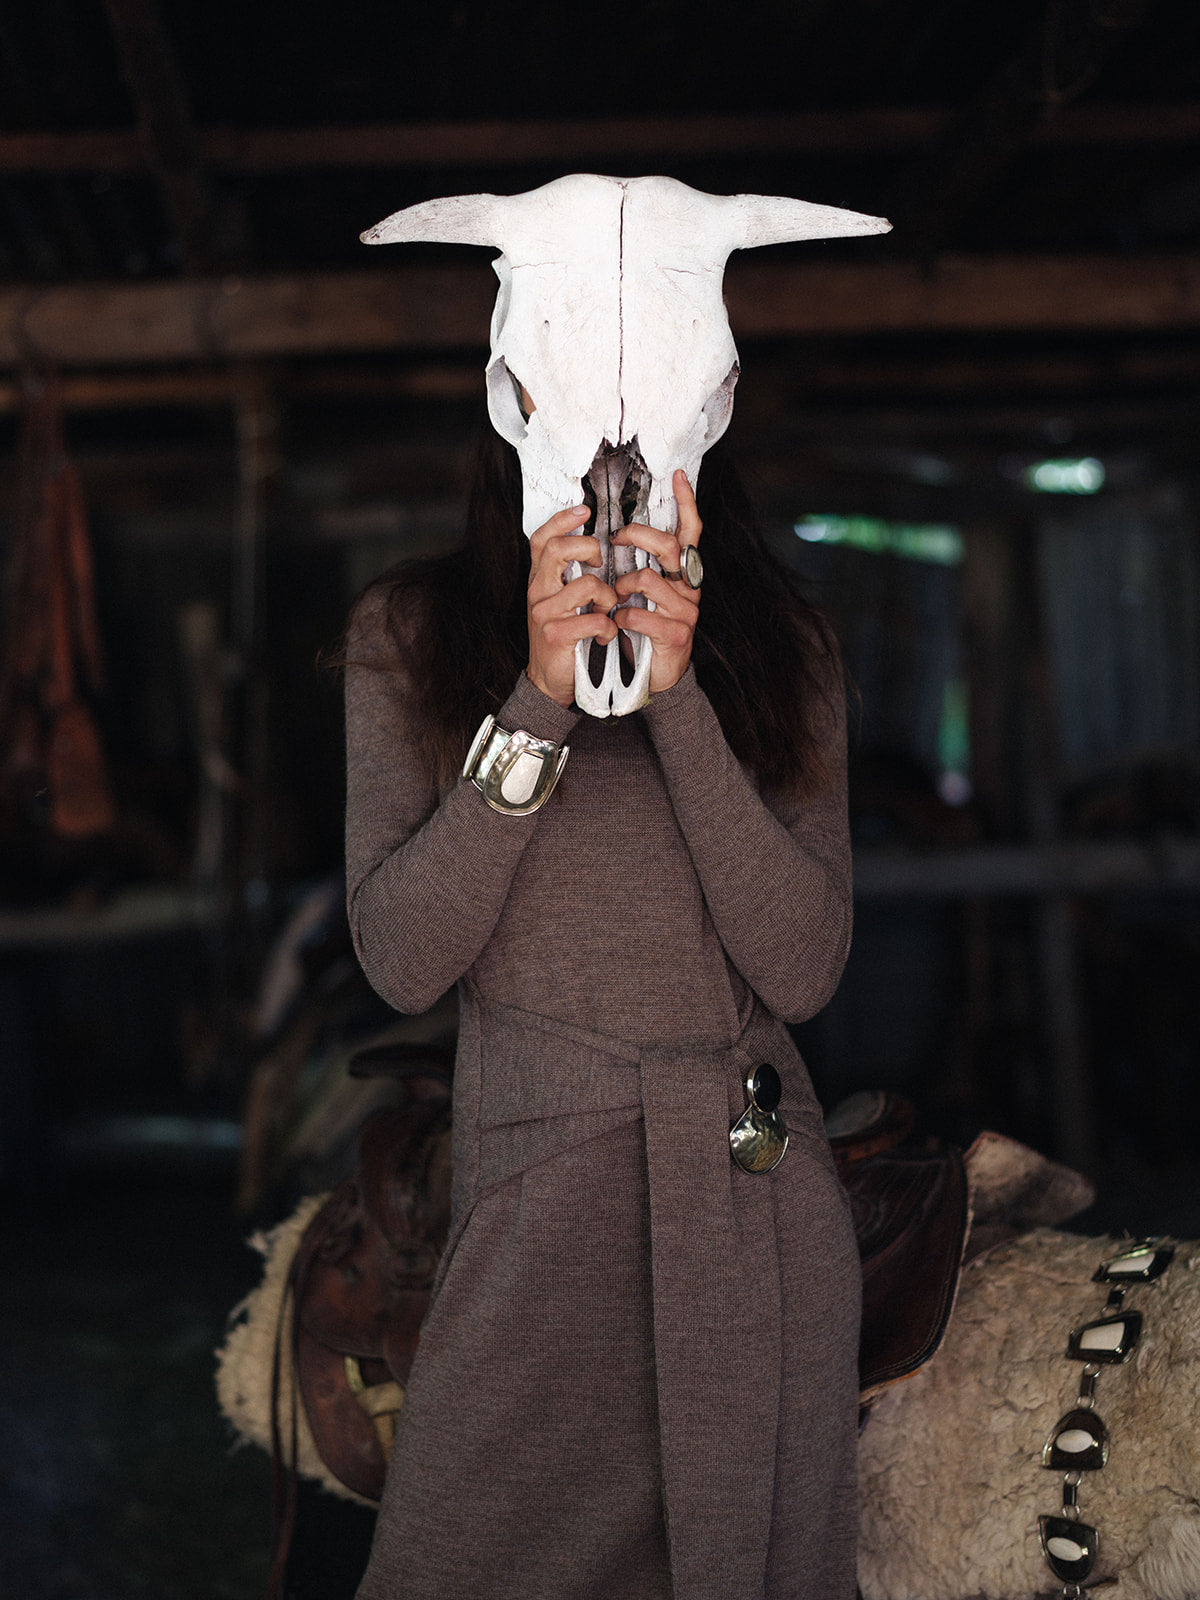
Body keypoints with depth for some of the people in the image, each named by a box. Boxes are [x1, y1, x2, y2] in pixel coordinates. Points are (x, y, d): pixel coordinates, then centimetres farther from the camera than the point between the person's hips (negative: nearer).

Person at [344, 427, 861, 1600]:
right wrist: (540, 697, -15)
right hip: (534, 1188, -2)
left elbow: (801, 972, -6)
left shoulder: (777, 644, 4)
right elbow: (400, 963, -7)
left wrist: (679, 693, -15)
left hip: (761, 1200, 2)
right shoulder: (408, 634, 1)